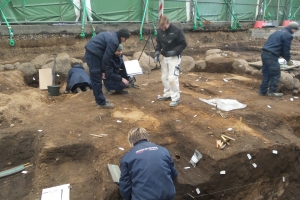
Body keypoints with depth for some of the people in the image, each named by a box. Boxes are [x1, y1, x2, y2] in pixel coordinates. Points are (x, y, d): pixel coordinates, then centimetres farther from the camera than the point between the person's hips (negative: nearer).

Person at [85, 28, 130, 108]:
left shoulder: (112, 35, 15)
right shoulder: (114, 41, -17)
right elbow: (106, 57, -17)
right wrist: (103, 70, -6)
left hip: (90, 52, 10)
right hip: (94, 55, -10)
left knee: (96, 79, 15)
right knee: (97, 80, -3)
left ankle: (100, 99, 26)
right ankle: (101, 102, 5)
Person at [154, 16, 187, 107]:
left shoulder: (177, 30, -16)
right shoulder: (159, 31, -1)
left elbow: (183, 44, -10)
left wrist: (175, 51, -24)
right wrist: (157, 51, -6)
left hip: (174, 57, -6)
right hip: (164, 57, 6)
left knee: (172, 78, -12)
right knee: (164, 77, 12)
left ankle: (176, 98, 2)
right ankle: (167, 95, 30)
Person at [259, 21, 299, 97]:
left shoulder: (279, 31, 23)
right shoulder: (288, 35, -5)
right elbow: (286, 49, -4)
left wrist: (286, 58, 28)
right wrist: (288, 60, 12)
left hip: (264, 54, 9)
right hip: (271, 56, -9)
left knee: (266, 74, 14)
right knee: (275, 74, 2)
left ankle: (263, 91, 19)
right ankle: (272, 91, 8)